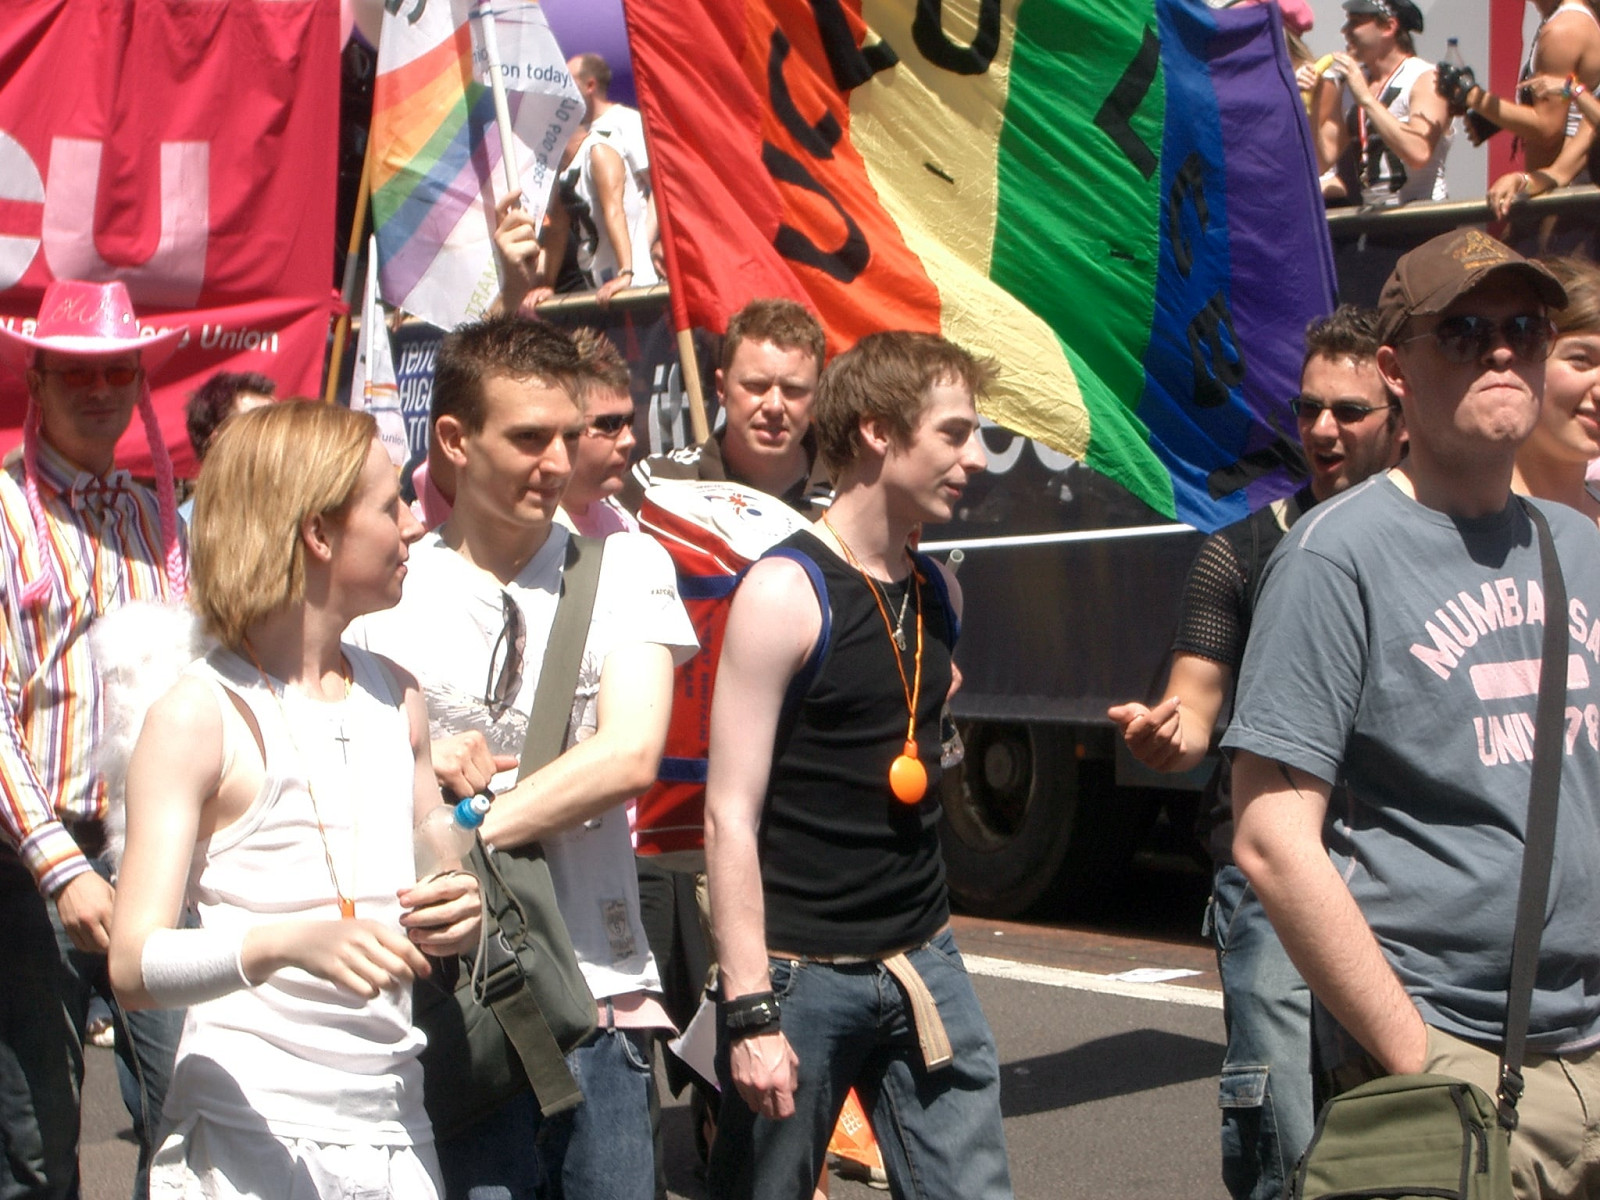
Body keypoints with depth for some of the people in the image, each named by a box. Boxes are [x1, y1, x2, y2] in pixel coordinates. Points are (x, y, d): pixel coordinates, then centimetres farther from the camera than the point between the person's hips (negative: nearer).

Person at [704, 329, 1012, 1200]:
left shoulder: (939, 591, 10)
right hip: (799, 969, -6)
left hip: (922, 961, 6)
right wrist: (749, 1010, -19)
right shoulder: (785, 594, -12)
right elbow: (730, 815, -15)